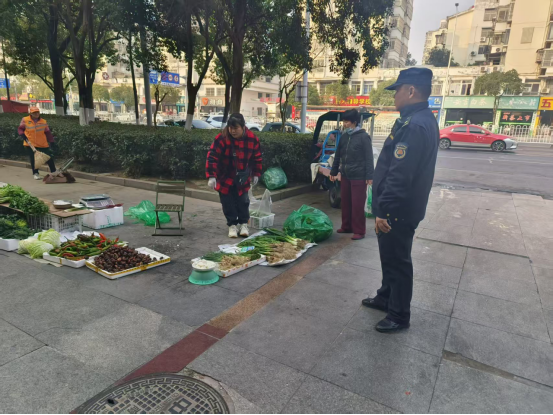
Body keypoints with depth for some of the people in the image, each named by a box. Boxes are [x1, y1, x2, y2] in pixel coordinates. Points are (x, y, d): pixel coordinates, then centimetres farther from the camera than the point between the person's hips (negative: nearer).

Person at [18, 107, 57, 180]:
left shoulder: (43, 122, 1)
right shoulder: (25, 120, -1)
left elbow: (47, 132, 7)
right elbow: (20, 129, 7)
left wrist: (51, 141, 3)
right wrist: (23, 135, -11)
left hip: (43, 144, 1)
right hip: (30, 144, -1)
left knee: (49, 157, 0)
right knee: (33, 159, 4)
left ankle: (53, 172, 15)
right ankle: (35, 173, 17)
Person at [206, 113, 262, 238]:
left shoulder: (252, 139, -12)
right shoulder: (221, 138, -20)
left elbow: (257, 158, 1)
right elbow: (212, 157, -20)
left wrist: (256, 174, 2)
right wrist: (211, 176, -26)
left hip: (242, 179, 1)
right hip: (225, 178, -1)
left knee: (243, 202, 8)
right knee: (228, 203, 5)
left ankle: (243, 224, 24)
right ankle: (232, 225, 19)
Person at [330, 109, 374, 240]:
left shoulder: (363, 136, -9)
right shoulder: (344, 137, 10)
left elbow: (369, 158, -12)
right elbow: (338, 156, 19)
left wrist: (369, 176, -16)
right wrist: (334, 172, 21)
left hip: (359, 177, -7)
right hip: (345, 176, 7)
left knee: (357, 205, -2)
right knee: (345, 203, 13)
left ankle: (359, 231, 8)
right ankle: (346, 227, 27)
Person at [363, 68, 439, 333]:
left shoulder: (414, 125, -23)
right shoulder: (422, 120, 12)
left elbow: (399, 176, -29)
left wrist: (384, 211, -24)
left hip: (398, 211, -10)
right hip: (402, 207, 10)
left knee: (397, 261, 3)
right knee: (391, 258, 22)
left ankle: (399, 316, 20)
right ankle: (386, 298, 40)